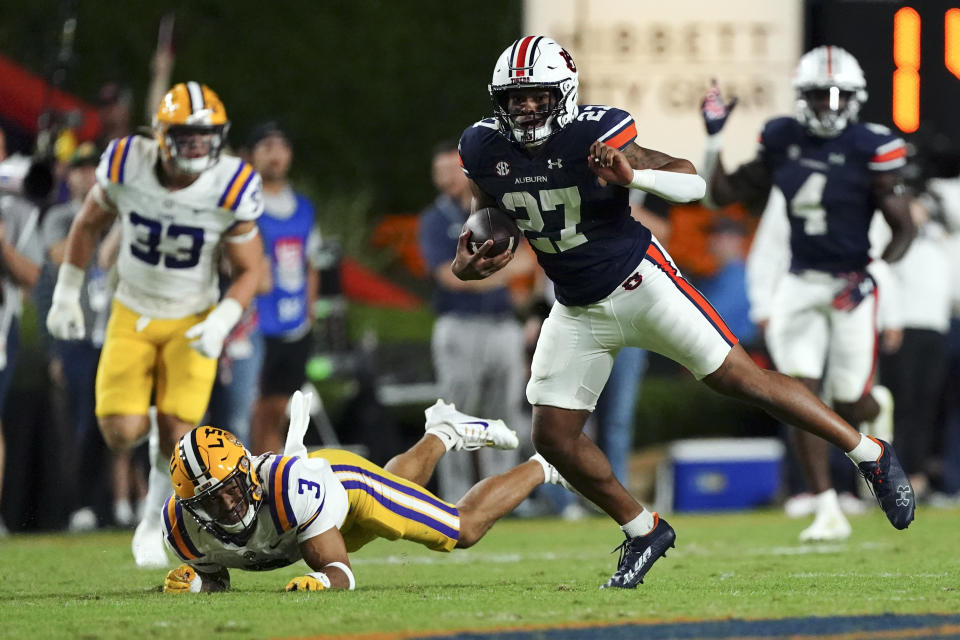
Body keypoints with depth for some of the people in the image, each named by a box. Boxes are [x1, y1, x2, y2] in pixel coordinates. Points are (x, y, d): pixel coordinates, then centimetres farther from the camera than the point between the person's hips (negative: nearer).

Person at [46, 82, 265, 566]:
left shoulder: (230, 190, -20)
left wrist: (222, 321, -22)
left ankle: (152, 527, 17)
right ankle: (162, 439, 26)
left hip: (193, 322, -1)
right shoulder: (126, 167, -18)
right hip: (132, 316, 1)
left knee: (177, 437, -10)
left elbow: (249, 269, -7)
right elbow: (88, 225, 2)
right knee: (122, 432, -13)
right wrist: (66, 295, 5)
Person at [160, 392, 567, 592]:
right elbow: (217, 577, -12)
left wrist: (319, 582, -63)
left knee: (465, 530, 9)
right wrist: (194, 581, -35)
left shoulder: (289, 486, -48)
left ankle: (539, 470, 36)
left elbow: (340, 572, -40)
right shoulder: (184, 528, -35)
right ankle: (440, 436, 64)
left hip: (344, 479, -5)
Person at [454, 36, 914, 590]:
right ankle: (643, 532, 19)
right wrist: (468, 262, -9)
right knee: (555, 438, 0)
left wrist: (635, 175, -39)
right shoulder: (485, 149, -7)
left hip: (639, 284, -5)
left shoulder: (593, 134, -21)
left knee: (743, 379, -7)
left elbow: (692, 183, -20)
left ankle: (871, 456, 5)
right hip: (578, 311, 5)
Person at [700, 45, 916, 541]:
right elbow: (725, 194, 11)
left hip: (850, 289, -3)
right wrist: (714, 138, 0)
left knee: (848, 406, 1)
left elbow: (903, 230, -6)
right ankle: (828, 513, 2)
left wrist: (875, 275, -20)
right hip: (800, 286, 4)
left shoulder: (870, 150, -11)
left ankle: (877, 408, 42)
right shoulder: (783, 141, 2)